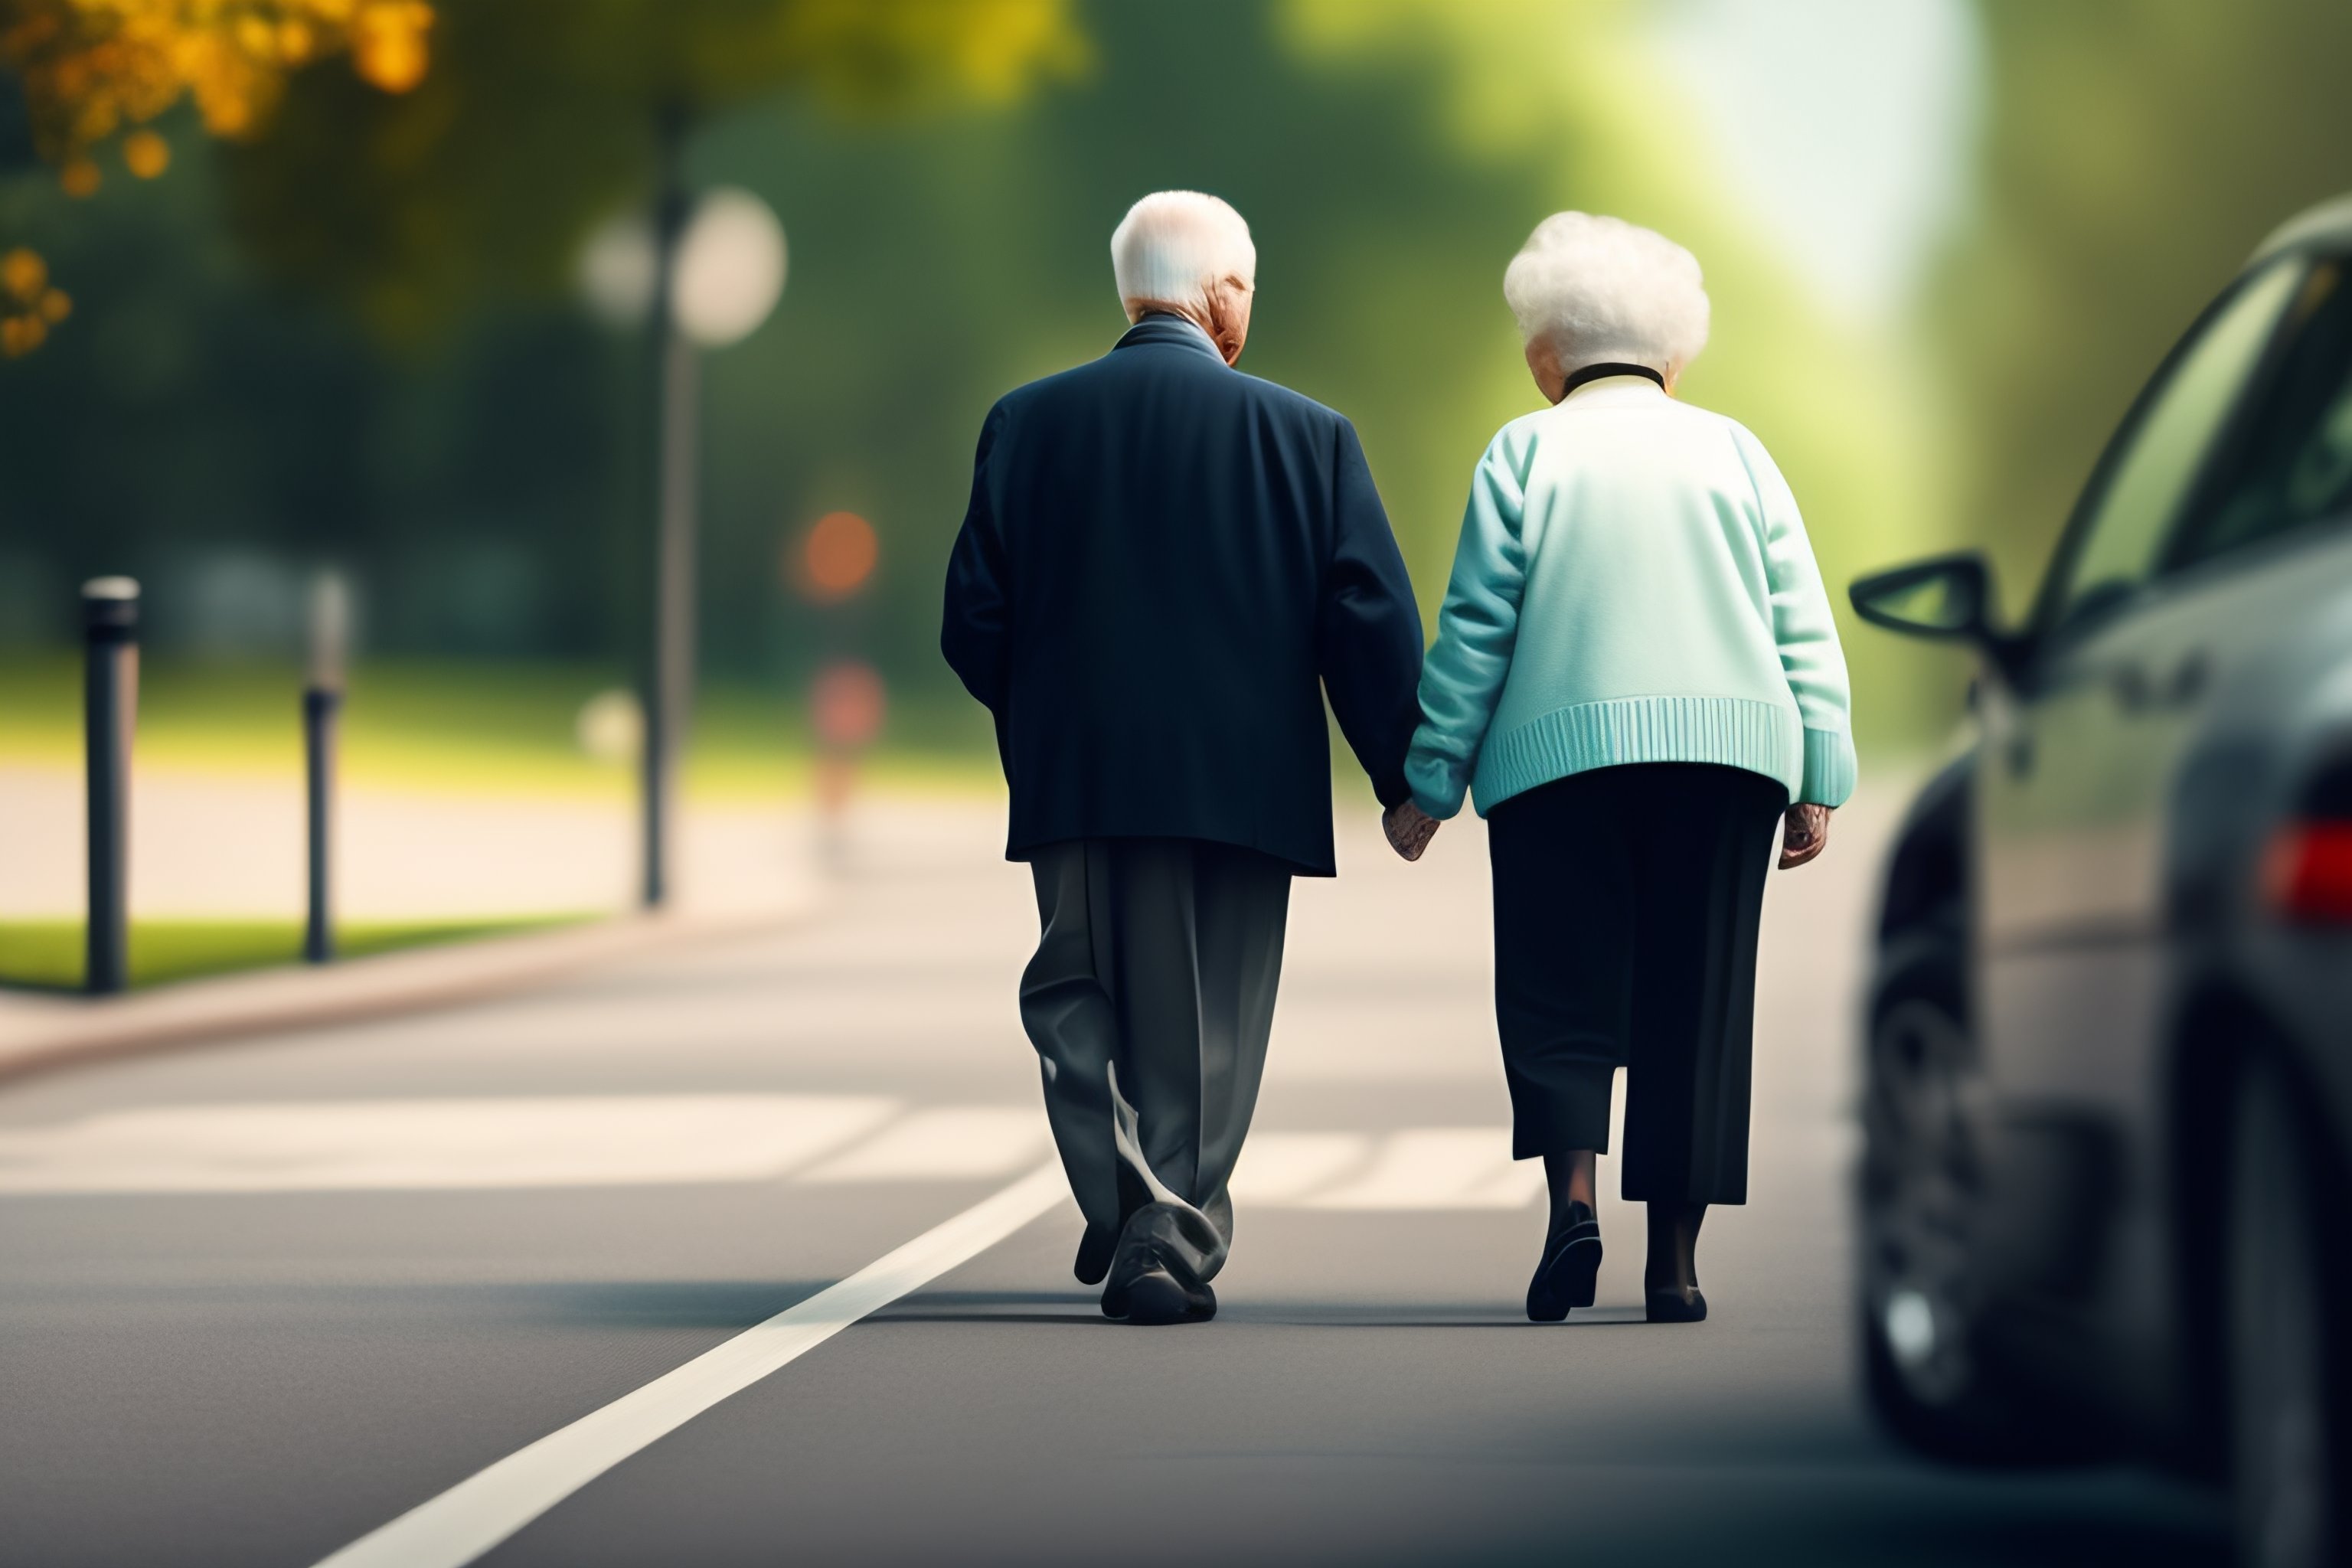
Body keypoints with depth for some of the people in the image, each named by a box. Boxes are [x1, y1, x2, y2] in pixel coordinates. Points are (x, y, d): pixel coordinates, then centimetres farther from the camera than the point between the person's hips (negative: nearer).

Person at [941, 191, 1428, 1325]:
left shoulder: (1026, 424, 1)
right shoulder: (1306, 436, -4)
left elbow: (973, 624, 1)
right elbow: (1372, 626, -5)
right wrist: (1400, 778, 5)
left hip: (1076, 779, 1)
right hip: (1244, 786, -1)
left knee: (1077, 998, 14)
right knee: (1203, 1029, 10)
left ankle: (1122, 1202, -3)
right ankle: (1172, 1244, 7)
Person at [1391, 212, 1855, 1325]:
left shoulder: (1524, 453, 7)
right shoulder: (1733, 451, 14)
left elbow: (1473, 631, 3)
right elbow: (1803, 624, 8)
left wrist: (1430, 783, 7)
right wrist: (1820, 779, 8)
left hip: (1560, 755, -2)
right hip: (1728, 749, 2)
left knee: (1558, 990, 2)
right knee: (1694, 999, 5)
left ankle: (1572, 1192, -21)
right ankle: (1674, 1260, 3)